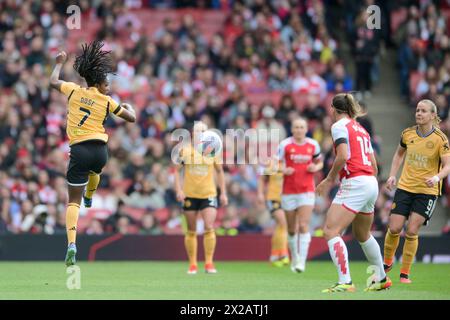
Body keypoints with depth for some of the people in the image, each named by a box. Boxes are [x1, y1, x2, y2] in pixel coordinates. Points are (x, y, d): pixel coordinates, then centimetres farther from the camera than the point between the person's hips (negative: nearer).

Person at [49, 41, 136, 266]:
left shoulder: (74, 90, 4)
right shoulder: (107, 101, 1)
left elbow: (53, 82, 22)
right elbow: (131, 118, 10)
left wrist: (59, 63, 37)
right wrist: (129, 106, 32)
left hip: (79, 151, 0)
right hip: (100, 150, 0)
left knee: (73, 201, -1)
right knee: (94, 169, 42)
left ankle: (71, 243, -18)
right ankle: (89, 197, 64)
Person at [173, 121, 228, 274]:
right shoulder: (185, 150, 0)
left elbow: (220, 171, 11)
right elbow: (176, 170, 4)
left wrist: (223, 193, 7)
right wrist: (178, 190, -7)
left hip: (208, 194, 0)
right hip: (190, 195, 0)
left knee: (209, 228, -13)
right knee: (191, 231, 5)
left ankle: (209, 263, -6)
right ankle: (192, 265, 13)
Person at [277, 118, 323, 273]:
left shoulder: (313, 145, 4)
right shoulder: (285, 144, -2)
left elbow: (320, 162, 16)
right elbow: (277, 164, 1)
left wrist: (316, 167, -6)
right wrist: (284, 170, -20)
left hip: (307, 191, 0)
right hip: (289, 191, 0)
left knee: (304, 226, -14)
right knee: (292, 229, 8)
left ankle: (302, 261, -16)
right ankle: (294, 259, 27)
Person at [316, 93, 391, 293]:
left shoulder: (339, 125, -4)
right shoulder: (361, 129, 21)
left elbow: (342, 156, -18)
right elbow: (374, 166, 21)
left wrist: (330, 179, -8)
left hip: (354, 184, -9)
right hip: (371, 184, 9)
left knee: (330, 231, -13)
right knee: (362, 235, 26)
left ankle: (345, 282, -25)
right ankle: (381, 279, 36)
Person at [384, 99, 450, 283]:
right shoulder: (408, 134, 2)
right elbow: (399, 154, 20)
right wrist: (392, 175, 9)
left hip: (427, 191, -3)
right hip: (404, 187, 3)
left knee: (412, 231, -9)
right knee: (394, 229, -3)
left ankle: (405, 273, 4)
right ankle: (387, 263, 23)